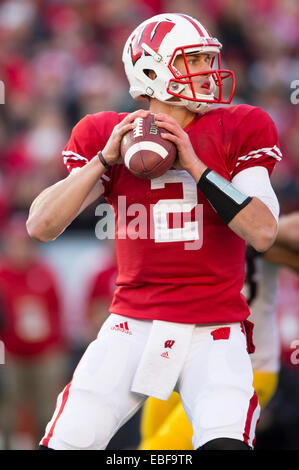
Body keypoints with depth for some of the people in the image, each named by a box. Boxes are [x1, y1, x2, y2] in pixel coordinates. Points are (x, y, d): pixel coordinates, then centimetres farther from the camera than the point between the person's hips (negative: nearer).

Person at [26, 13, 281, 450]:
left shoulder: (240, 130, 2)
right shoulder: (106, 135, 4)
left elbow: (263, 233, -10)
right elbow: (41, 226, -3)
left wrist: (194, 164, -14)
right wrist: (105, 158, -11)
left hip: (214, 331, -1)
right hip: (134, 325, 1)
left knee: (226, 443, -24)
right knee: (66, 442, -7)